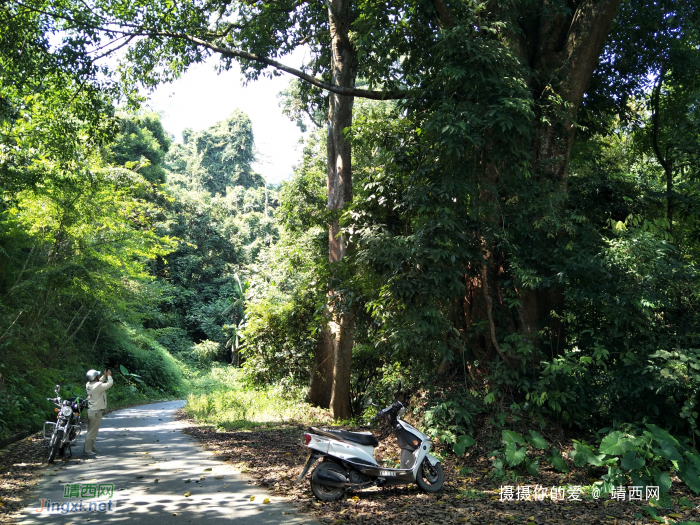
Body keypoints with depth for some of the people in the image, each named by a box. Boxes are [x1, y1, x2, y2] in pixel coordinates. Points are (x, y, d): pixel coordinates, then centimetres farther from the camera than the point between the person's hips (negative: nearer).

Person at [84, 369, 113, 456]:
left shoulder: (88, 385, 5)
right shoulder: (97, 386, -20)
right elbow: (109, 384, -13)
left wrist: (104, 376, 17)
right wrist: (109, 375, 2)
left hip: (90, 410, 9)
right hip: (96, 411, -9)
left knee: (92, 430, 18)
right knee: (92, 431, -5)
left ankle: (91, 447, 26)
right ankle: (87, 450, -3)